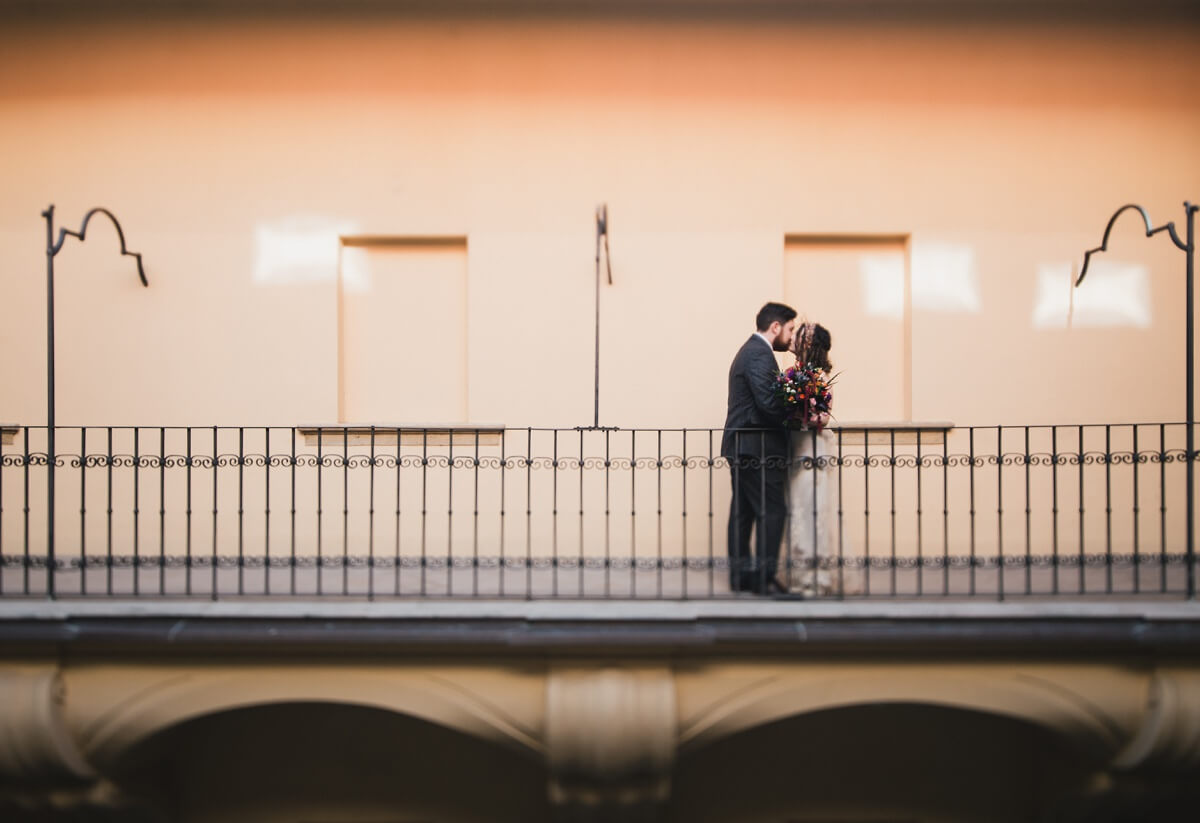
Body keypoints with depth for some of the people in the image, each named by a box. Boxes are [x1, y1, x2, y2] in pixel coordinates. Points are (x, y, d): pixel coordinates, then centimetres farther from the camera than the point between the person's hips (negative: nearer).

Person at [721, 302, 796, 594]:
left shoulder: (749, 351, 20)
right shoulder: (760, 354, -14)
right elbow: (769, 403, -23)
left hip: (741, 447, 11)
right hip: (758, 448, -11)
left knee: (743, 512, 11)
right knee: (772, 510, -6)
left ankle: (740, 574, 15)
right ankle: (764, 576, -4)